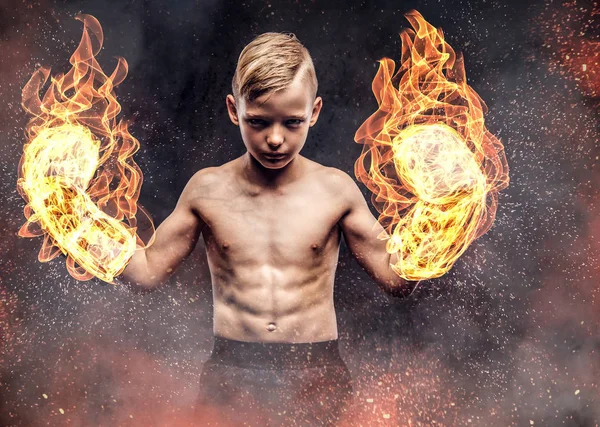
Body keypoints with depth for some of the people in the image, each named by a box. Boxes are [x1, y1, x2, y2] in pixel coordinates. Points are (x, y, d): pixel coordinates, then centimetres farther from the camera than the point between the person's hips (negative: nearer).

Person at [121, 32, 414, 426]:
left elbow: (395, 277, -1)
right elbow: (148, 270, 4)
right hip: (231, 376, 1)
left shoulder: (336, 190, -4)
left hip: (317, 379, 0)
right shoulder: (208, 189, -2)